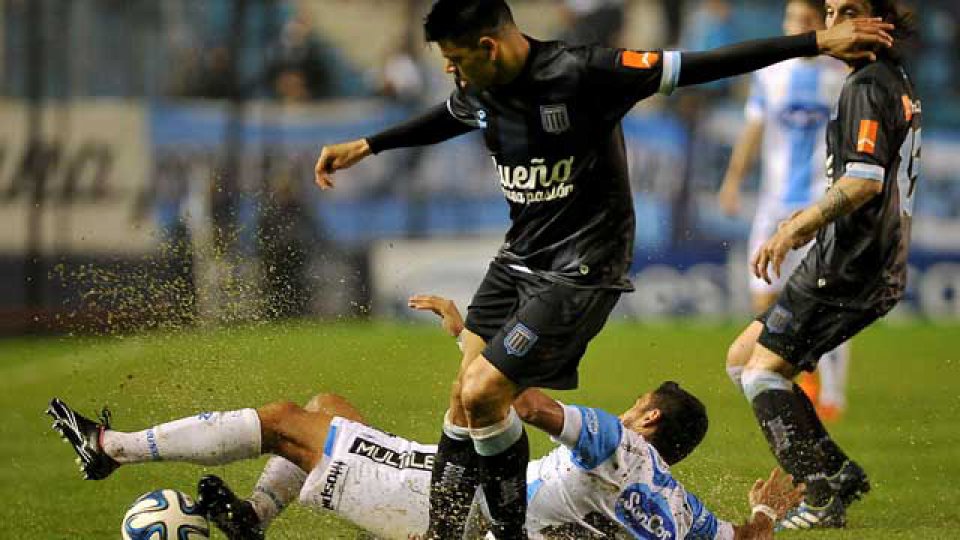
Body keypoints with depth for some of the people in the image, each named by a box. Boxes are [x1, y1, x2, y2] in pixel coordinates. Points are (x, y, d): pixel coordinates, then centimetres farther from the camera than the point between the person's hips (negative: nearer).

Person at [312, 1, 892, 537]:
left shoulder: (582, 75, -23)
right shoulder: (479, 92, 0)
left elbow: (698, 67, -21)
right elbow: (446, 119, 26)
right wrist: (366, 146, 37)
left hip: (579, 271, -8)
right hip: (519, 258, 8)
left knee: (484, 395, -13)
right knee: (464, 396, 5)